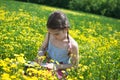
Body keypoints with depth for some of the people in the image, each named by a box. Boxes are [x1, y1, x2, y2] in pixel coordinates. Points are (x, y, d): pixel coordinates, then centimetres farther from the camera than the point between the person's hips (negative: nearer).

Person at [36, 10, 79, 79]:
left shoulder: (72, 45, -22)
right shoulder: (49, 35, -9)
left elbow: (74, 65, -13)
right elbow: (42, 49, 6)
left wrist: (57, 66, -23)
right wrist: (40, 55, -18)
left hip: (59, 71, -3)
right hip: (46, 65, 3)